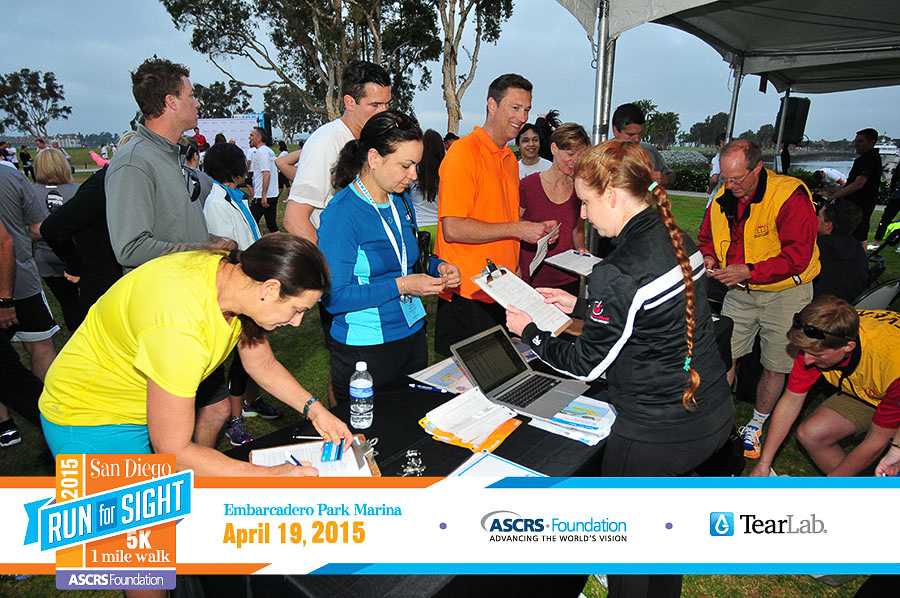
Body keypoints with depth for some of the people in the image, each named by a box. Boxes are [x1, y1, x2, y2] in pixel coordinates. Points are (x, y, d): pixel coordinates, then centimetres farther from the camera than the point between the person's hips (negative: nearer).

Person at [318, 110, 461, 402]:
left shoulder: (400, 202, 5)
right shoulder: (341, 214, -18)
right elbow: (334, 297, -21)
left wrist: (436, 267, -2)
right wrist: (401, 286, -24)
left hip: (413, 335, 7)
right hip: (364, 350, -7)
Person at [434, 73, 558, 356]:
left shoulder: (510, 158, 15)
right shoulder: (464, 152, -12)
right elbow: (453, 229, -21)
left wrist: (536, 229, 5)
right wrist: (517, 229, -16)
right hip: (467, 297, -8)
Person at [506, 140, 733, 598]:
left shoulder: (619, 274, -26)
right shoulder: (678, 241, 0)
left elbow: (585, 365, -14)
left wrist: (529, 331, 0)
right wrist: (578, 306, 17)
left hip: (655, 435, -8)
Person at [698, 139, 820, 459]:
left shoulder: (790, 196, -21)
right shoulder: (723, 198, -3)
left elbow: (798, 255, -24)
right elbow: (706, 237, 14)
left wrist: (749, 271, -31)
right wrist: (709, 257, -8)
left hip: (784, 292, -4)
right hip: (740, 292, 4)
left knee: (776, 366, 6)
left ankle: (755, 426, 27)